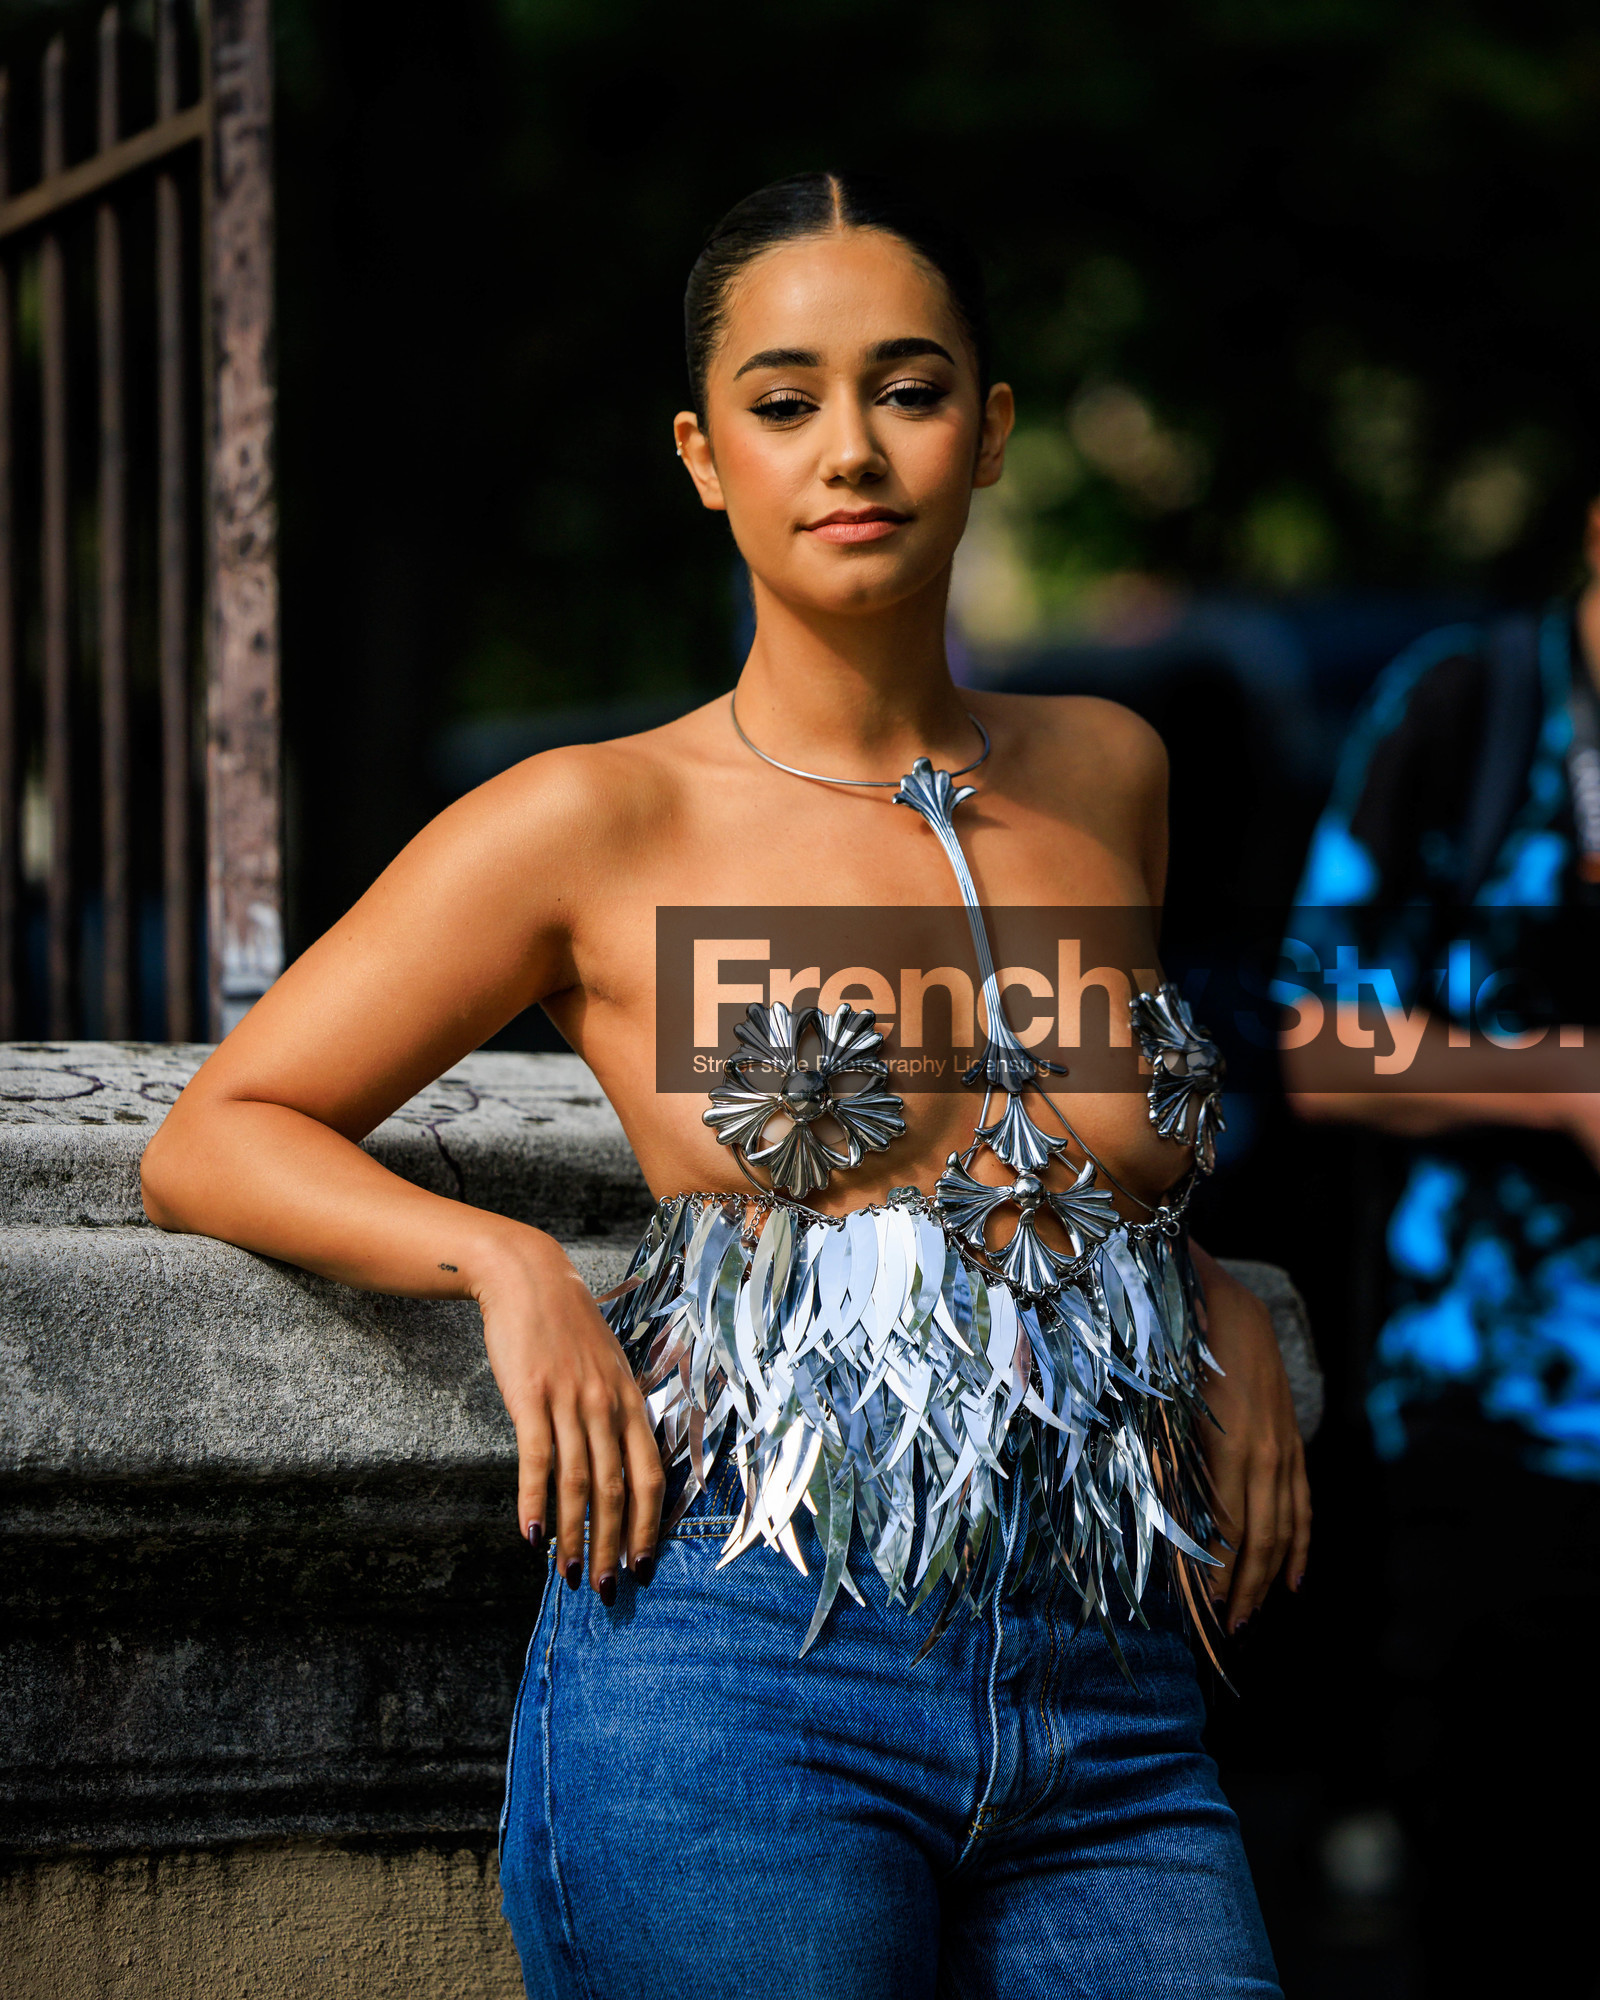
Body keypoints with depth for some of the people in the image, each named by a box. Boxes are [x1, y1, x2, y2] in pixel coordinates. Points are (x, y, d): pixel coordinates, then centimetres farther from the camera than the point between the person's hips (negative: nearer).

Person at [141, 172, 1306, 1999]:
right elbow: (212, 1141, 6)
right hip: (741, 1696, -4)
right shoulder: (597, 825, 2)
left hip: (1111, 1729, 4)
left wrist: (1222, 1316, 13)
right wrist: (506, 1263, -10)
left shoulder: (1108, 779, 14)